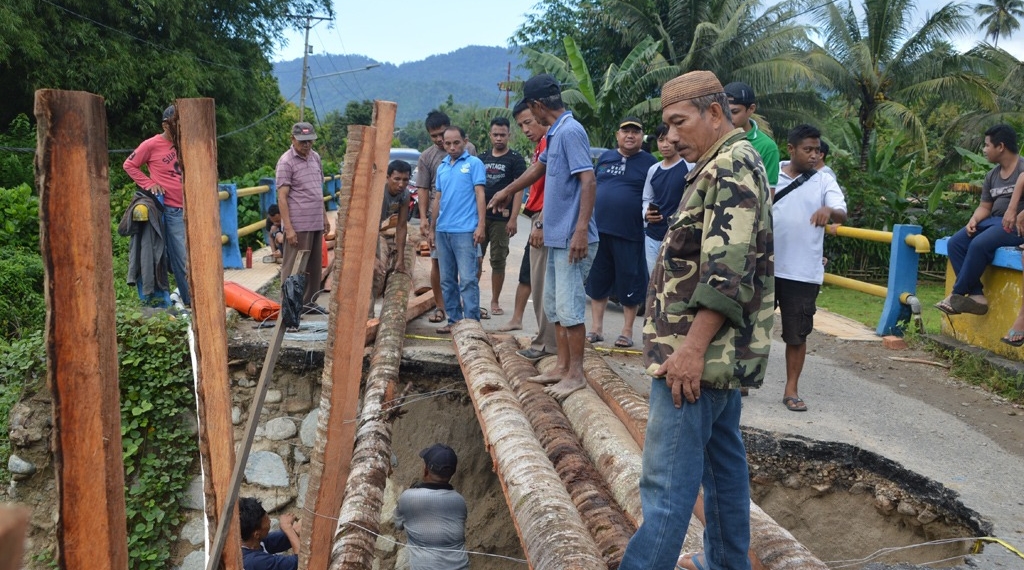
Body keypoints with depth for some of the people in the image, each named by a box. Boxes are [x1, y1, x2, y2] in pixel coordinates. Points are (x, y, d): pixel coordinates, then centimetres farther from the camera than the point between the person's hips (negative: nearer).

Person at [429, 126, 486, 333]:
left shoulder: (474, 163, -1)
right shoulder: (442, 167, 16)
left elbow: (479, 194, -6)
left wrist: (481, 225, -13)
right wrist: (432, 229, 18)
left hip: (465, 230, -7)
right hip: (443, 230, 7)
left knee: (468, 279, -8)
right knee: (447, 280, 10)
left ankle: (472, 322, -4)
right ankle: (454, 320, 18)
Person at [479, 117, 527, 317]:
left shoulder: (515, 159, 1)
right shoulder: (482, 158, 13)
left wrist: (513, 218, -14)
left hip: (501, 218, -3)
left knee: (498, 261, 3)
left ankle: (495, 302, 12)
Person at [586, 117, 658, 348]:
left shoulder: (649, 163, 1)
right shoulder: (605, 157, 12)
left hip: (630, 234, -4)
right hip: (599, 231, 4)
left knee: (630, 284, 3)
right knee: (597, 281, 10)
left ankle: (627, 331, 15)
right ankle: (596, 328, 21)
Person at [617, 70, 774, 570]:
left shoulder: (731, 164, -14)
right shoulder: (730, 166, 19)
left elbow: (728, 270, -24)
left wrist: (692, 348, -26)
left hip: (702, 354, -11)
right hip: (721, 353, 11)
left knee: (666, 482, -10)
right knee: (724, 463, 18)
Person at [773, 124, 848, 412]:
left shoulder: (825, 181, 0)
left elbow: (842, 214, -13)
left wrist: (830, 210, -34)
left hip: (803, 273, -1)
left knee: (797, 334, 6)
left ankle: (791, 389, 17)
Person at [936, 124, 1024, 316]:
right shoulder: (992, 176, 17)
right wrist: (974, 220, -2)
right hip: (993, 221, 8)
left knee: (979, 244, -32)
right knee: (954, 243, -11)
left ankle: (958, 294, -18)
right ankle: (976, 295, -18)